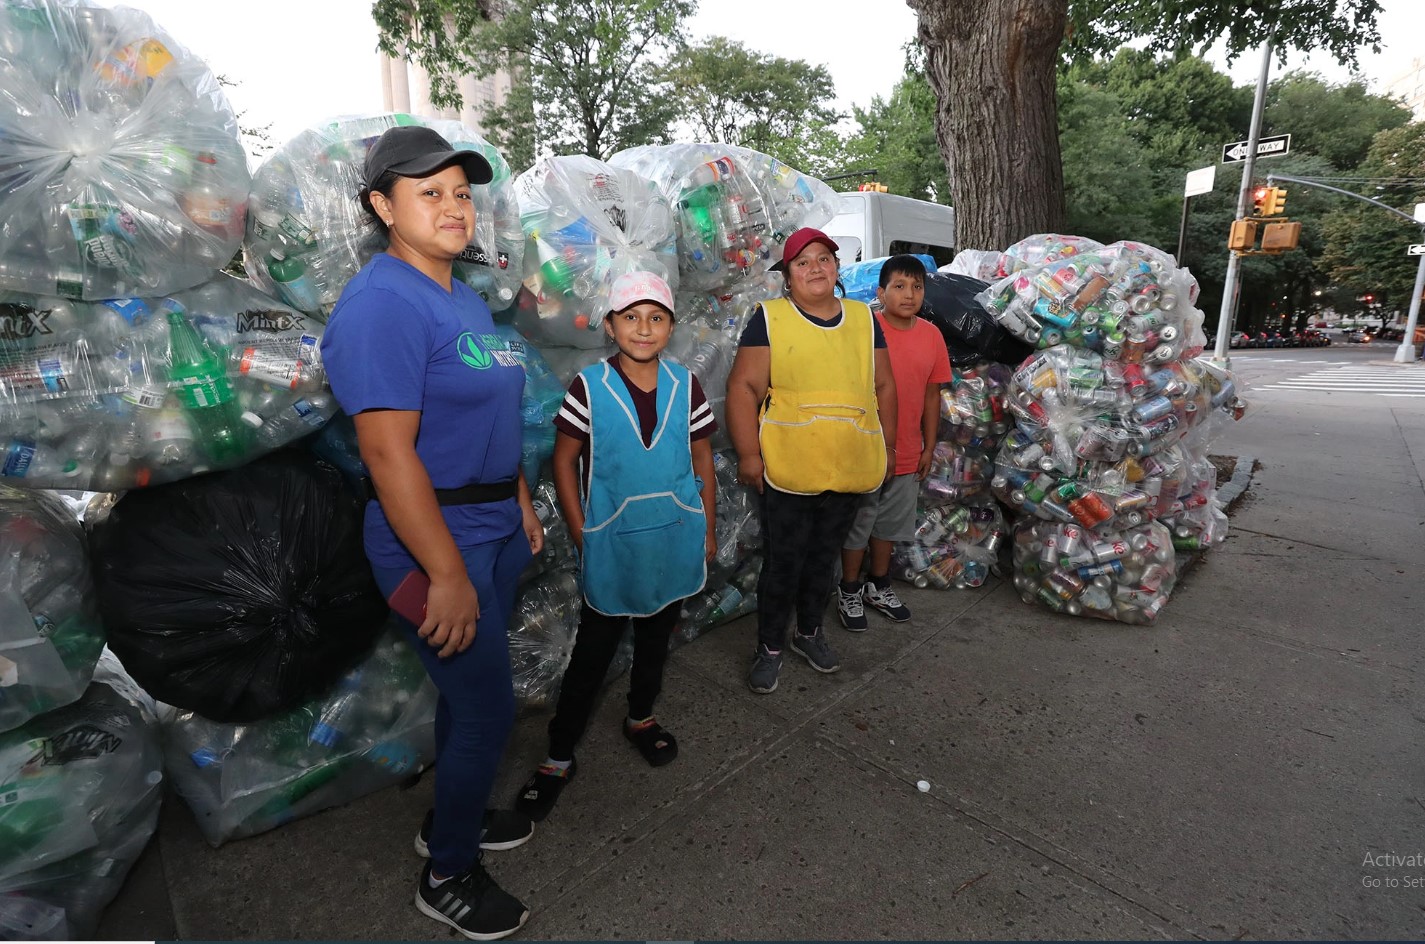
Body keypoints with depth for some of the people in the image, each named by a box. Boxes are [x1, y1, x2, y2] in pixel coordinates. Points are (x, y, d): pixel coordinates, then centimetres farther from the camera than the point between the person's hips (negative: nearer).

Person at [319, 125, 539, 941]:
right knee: (489, 708, 3)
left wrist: (523, 505, 18)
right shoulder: (383, 303, -18)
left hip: (494, 525, 9)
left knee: (470, 687, 22)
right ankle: (449, 876, 29)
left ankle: (454, 816, 46)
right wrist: (447, 576, -25)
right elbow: (388, 451, -25)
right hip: (438, 538, -9)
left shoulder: (466, 297, 12)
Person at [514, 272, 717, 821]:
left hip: (674, 545, 3)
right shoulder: (588, 388, -11)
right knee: (592, 652, 8)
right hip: (611, 548, -2)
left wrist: (708, 529, 6)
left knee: (656, 640, 20)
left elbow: (702, 461, 5)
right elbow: (564, 462, -4)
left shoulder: (685, 387, -3)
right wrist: (581, 534, -6)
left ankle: (641, 718, 46)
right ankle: (560, 756, 28)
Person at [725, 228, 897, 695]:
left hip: (849, 471, 4)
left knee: (824, 556, 18)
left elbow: (883, 386, 15)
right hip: (787, 471, -4)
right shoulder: (769, 317, -3)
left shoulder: (864, 318, 10)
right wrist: (749, 453, -13)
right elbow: (744, 386, -8)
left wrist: (888, 445, 13)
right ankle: (770, 647, 26)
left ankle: (810, 631, 39)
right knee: (783, 562, 6)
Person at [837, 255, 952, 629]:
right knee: (857, 523, 9)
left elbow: (931, 394, 8)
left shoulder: (931, 335, 2)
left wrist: (929, 447, 9)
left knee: (891, 522, 19)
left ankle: (879, 586, 38)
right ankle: (849, 591, 27)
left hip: (907, 452, 5)